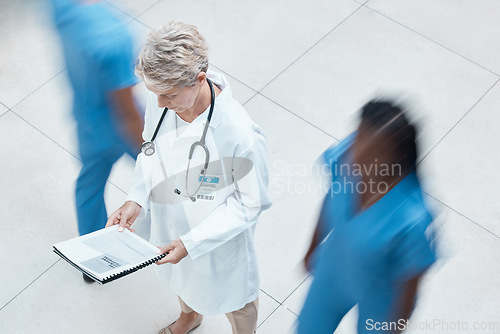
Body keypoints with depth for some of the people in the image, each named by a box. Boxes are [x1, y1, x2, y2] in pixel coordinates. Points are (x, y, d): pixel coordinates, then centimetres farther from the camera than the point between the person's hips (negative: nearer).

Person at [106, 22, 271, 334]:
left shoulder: (240, 135, -41)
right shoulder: (161, 100, -23)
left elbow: (250, 204, -26)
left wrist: (191, 242, -29)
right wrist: (137, 199, -16)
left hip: (220, 238, -5)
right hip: (171, 225, 6)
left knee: (235, 296, 27)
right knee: (182, 278, 37)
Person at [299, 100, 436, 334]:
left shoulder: (412, 221, -43)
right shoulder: (346, 154, -29)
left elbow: (407, 286, -25)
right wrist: (313, 249, 11)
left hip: (379, 296, -4)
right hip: (334, 270, 4)